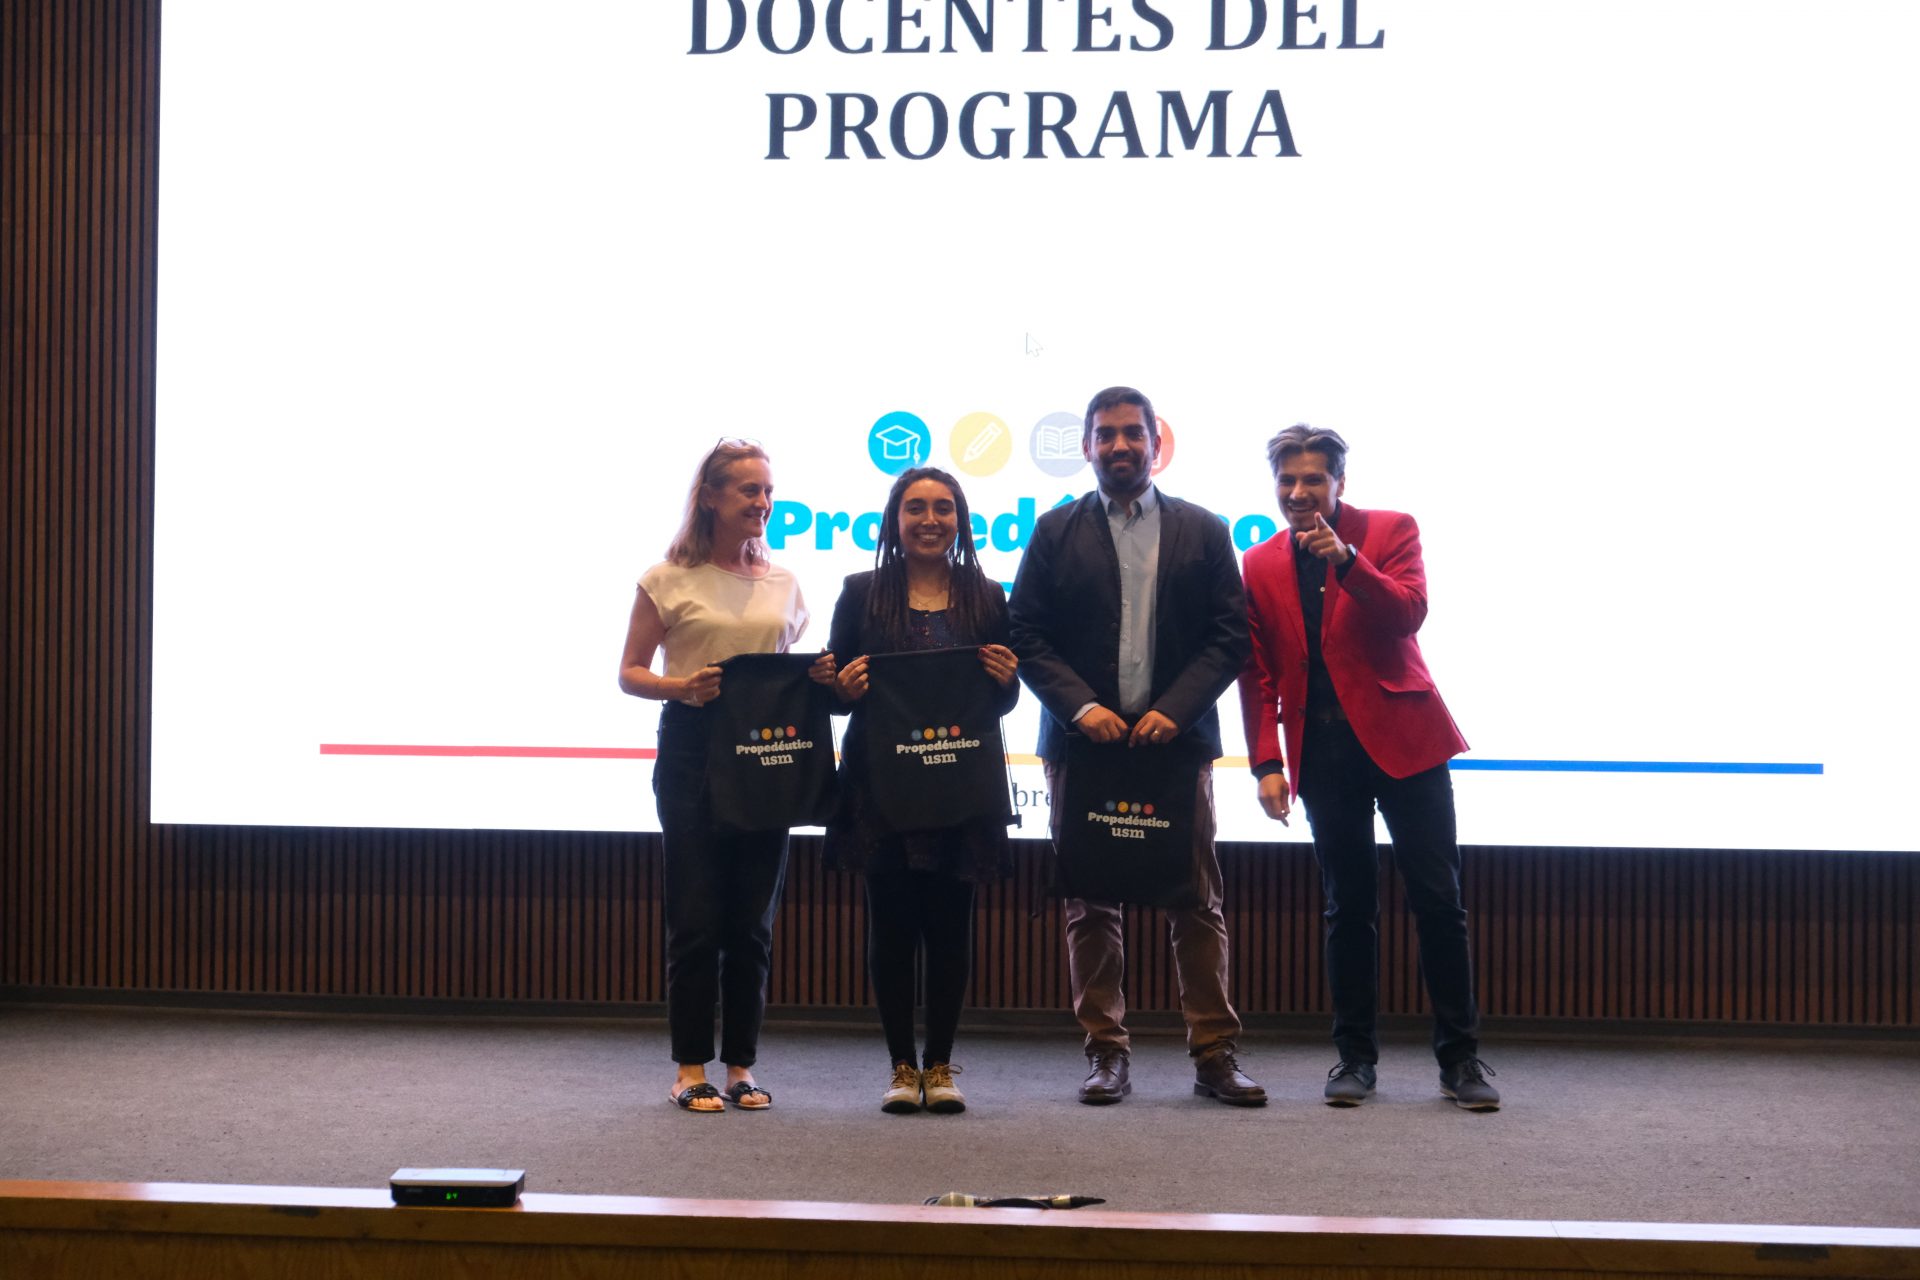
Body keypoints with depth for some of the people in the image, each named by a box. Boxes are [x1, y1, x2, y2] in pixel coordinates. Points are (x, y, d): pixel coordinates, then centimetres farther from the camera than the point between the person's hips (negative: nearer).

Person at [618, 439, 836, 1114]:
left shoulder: (782, 585, 11)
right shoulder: (668, 580, -1)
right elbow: (629, 673, 0)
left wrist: (818, 678, -5)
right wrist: (682, 686, -19)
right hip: (692, 749, -4)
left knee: (753, 921, 6)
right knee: (696, 916, -2)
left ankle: (741, 1065, 15)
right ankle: (691, 1069, 7)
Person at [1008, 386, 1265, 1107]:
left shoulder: (1202, 531, 9)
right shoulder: (1056, 532, 9)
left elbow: (1230, 636, 3)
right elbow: (1027, 636, 3)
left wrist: (1174, 710, -9)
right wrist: (1081, 707, -11)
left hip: (1176, 740, 0)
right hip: (1083, 739, 1)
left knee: (1197, 900, 0)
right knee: (1090, 904, 4)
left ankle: (1214, 1053, 5)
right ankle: (1106, 1052, 11)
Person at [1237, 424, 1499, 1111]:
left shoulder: (1391, 531, 4)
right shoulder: (1260, 566, 10)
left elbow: (1409, 613, -12)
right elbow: (1257, 675, 8)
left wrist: (1346, 559, -23)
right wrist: (1267, 763, -1)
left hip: (1400, 737, -2)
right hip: (1323, 751, 2)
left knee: (1437, 899, -2)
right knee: (1347, 907, 5)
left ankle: (1460, 1057, 7)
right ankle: (1355, 1055, 12)